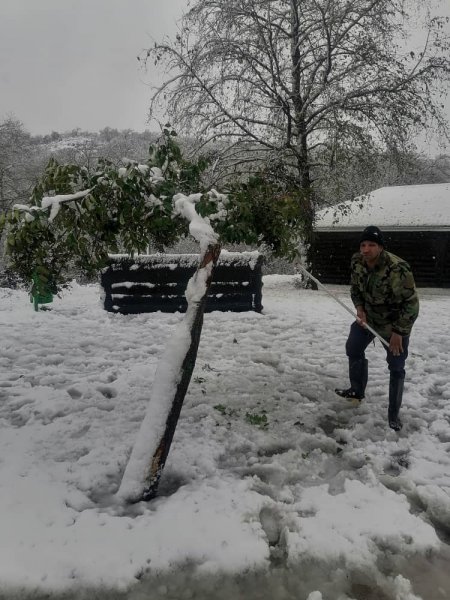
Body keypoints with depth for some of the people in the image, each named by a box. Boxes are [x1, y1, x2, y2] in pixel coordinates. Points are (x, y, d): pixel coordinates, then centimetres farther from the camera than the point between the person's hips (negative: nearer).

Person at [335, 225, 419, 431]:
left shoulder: (397, 269, -34)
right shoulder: (357, 262, -14)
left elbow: (411, 303, -26)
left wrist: (398, 332, -24)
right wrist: (359, 308, -13)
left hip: (395, 324, -6)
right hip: (367, 317, 6)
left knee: (396, 368, 1)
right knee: (353, 349, 17)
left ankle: (393, 414, 16)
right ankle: (357, 391, 39)